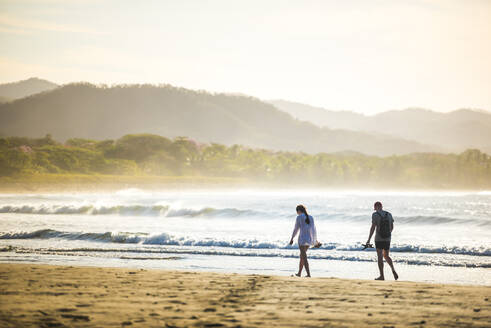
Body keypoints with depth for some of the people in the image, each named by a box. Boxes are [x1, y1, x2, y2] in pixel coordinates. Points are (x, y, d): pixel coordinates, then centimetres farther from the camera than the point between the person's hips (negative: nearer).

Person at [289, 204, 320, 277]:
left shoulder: (299, 217, -5)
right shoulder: (310, 217, 11)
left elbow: (296, 229, -1)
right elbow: (314, 230, 14)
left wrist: (292, 238, 10)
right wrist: (316, 240, 24)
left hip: (302, 238, -6)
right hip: (309, 239, 6)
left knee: (304, 257, -5)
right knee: (302, 256, 20)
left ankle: (308, 274, -15)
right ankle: (299, 273, 27)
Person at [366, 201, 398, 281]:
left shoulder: (375, 215, -8)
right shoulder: (389, 214, 7)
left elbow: (373, 227, -15)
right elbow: (392, 227, 14)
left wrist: (369, 239, -11)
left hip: (379, 239, -5)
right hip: (387, 239, 5)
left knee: (380, 257, 0)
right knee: (386, 256, 18)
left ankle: (382, 276, -1)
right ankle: (393, 270, -3)